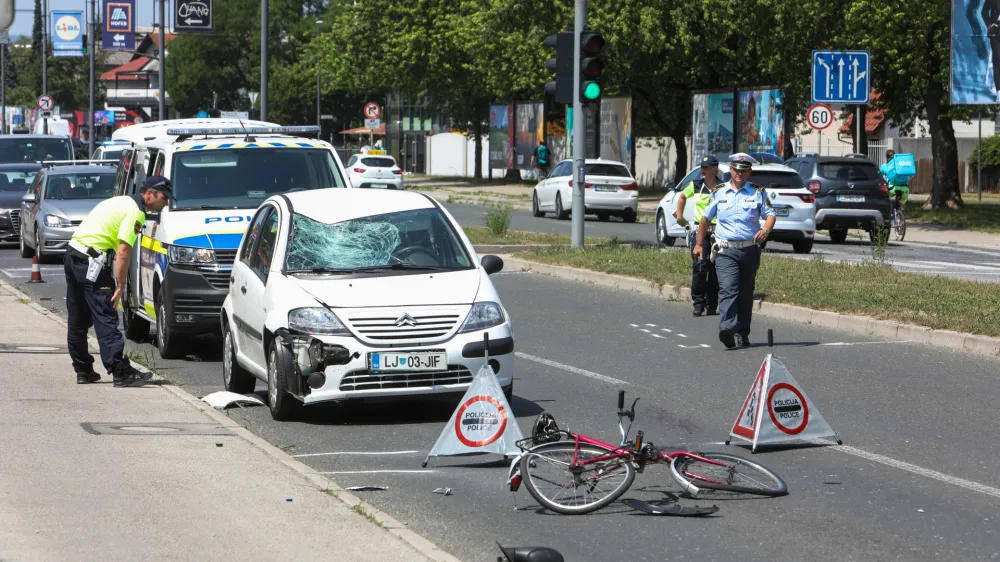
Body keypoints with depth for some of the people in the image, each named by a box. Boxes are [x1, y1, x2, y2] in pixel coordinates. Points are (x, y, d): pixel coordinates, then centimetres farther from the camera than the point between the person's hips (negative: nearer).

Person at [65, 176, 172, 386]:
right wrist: (120, 287, -14)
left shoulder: (123, 202, 20)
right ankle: (121, 372, -15)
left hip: (73, 253, 10)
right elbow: (123, 251, -18)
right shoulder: (135, 212, -11)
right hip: (91, 259, -10)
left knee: (78, 320, 14)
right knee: (106, 318, -12)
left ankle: (83, 370, 22)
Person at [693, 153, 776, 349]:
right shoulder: (719, 192, 10)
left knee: (745, 294, 7)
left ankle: (742, 334, 16)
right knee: (728, 289, -17)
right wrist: (699, 244, 18)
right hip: (725, 250, -1)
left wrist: (765, 230, -22)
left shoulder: (758, 192, 8)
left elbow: (770, 215, 0)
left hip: (750, 250, 1)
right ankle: (727, 329, -31)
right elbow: (706, 218, 19)